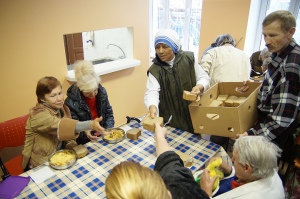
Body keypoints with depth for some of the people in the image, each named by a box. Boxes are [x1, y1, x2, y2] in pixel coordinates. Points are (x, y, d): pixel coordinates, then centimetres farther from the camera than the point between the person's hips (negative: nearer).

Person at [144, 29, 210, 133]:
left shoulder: (188, 59, -4)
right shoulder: (155, 70, -10)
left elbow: (204, 77, 4)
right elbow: (151, 92, -24)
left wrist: (199, 87, -19)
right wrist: (152, 107, -46)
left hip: (193, 116, 2)